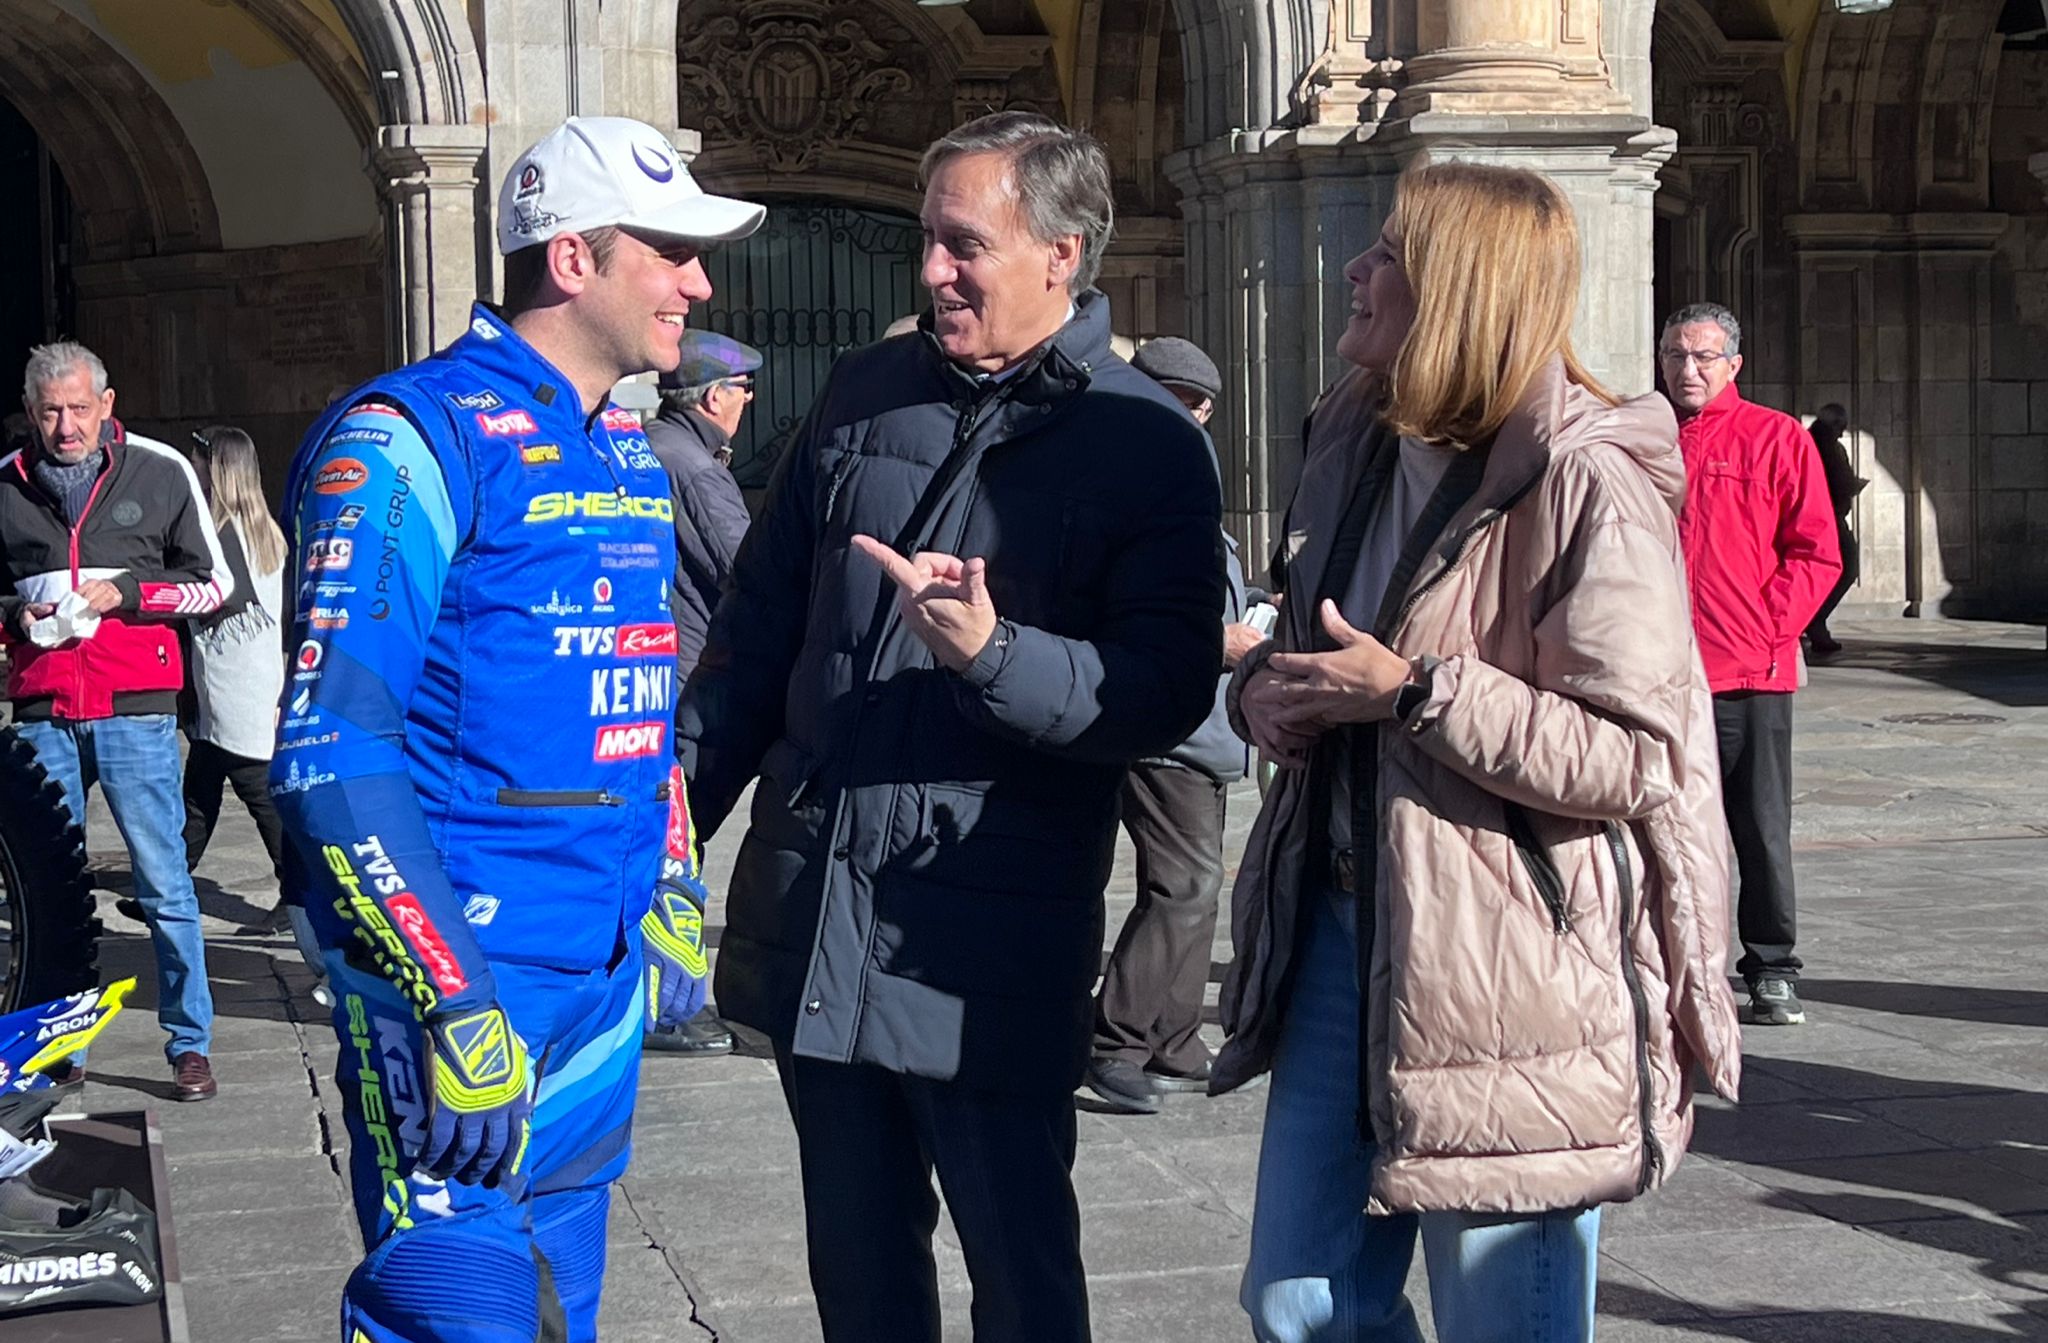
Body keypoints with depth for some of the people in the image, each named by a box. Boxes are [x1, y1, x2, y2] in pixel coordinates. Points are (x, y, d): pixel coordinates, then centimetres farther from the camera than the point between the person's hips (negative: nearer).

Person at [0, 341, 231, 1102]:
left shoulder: (159, 472, 1)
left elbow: (214, 582, 5)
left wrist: (126, 593, -9)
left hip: (134, 710, -2)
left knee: (164, 884, -2)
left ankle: (190, 1044, 7)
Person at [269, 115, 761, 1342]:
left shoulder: (633, 459, 14)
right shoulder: (414, 440, -12)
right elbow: (333, 754, -19)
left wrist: (675, 905, 15)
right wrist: (451, 1008, -24)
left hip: (609, 981, 8)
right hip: (457, 977, -8)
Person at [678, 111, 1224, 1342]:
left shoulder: (1147, 445, -6)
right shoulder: (868, 393, 9)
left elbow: (1168, 693, -13)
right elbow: (759, 625, 15)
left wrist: (991, 653, -28)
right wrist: (680, 809, 12)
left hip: (986, 946, -5)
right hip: (813, 913, 5)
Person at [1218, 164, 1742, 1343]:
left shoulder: (1586, 486, -15)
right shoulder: (1359, 445, 10)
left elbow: (1638, 758, -19)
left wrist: (1417, 692, -22)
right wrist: (1267, 689, 0)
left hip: (1509, 972, -8)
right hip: (1345, 928, 8)